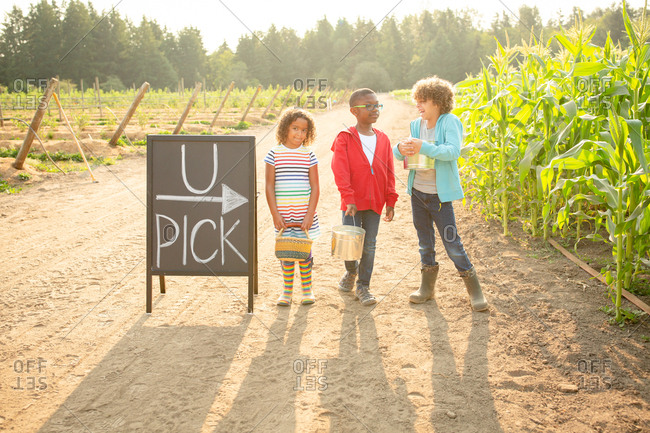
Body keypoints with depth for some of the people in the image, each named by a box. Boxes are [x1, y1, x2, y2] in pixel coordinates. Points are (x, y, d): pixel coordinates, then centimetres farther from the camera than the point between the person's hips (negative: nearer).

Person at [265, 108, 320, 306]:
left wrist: (309, 215, -8)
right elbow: (269, 187, -1)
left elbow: (315, 188, 0)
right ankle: (287, 290, 19)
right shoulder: (274, 154, -1)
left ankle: (307, 288, 23)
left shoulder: (309, 156, 1)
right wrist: (275, 214, -6)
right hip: (283, 215, 0)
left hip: (304, 214, 0)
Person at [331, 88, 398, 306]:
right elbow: (340, 171, -13)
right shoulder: (345, 138, -6)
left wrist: (390, 201, 5)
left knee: (369, 245, 5)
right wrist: (348, 198, -21)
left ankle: (363, 286, 18)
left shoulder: (383, 139, 6)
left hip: (375, 202, 3)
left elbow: (389, 173, 8)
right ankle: (351, 271, 33)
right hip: (353, 203, -3)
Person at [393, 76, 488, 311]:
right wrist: (401, 149, -19)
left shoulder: (450, 122, -11)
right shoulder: (416, 124, 5)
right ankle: (427, 286, 30)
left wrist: (423, 147, -33)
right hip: (417, 192, 5)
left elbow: (453, 151, -25)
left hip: (439, 195, -5)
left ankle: (474, 290, 12)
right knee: (425, 241, 16)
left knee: (452, 243, -2)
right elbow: (398, 152, 5)